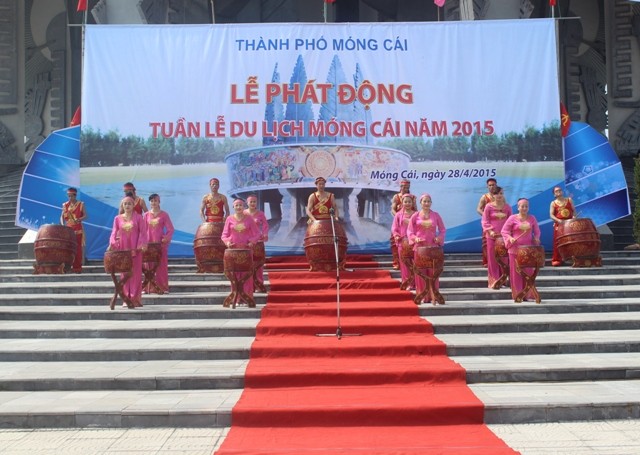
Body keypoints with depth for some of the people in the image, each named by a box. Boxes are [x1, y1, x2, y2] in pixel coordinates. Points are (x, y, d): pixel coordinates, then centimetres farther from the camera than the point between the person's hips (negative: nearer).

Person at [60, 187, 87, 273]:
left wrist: (79, 219, -23)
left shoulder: (81, 204, 0)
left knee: (78, 248, -3)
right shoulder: (65, 205, 8)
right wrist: (62, 225, -9)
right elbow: (62, 216, 8)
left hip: (78, 230, -3)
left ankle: (77, 267, 2)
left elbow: (85, 216, -3)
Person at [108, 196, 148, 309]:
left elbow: (143, 232, -2)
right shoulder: (118, 218, 8)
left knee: (136, 273, -2)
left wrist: (142, 244, -15)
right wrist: (112, 243, -13)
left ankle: (135, 298, 2)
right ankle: (127, 298, 9)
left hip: (135, 249, -2)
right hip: (122, 249, 2)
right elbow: (114, 233, 4)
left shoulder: (138, 217, 2)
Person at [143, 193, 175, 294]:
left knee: (162, 266, 0)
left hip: (160, 243, -2)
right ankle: (148, 287, 5)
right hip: (149, 243, 2)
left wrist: (167, 238, -14)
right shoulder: (146, 215, 9)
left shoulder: (164, 214, 3)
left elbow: (170, 229, 1)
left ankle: (163, 287, 6)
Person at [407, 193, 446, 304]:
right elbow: (409, 231, 3)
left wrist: (439, 238, -8)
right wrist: (415, 238, -14)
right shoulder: (415, 216, 2)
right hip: (420, 246, 0)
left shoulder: (436, 215, 5)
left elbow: (442, 230, 10)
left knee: (433, 271, 1)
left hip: (433, 247, 0)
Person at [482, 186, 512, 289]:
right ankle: (494, 281, 4)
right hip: (492, 236, -2)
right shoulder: (488, 206, -2)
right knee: (493, 259, 0)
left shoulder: (507, 207, 7)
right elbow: (485, 221, -3)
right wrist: (490, 231, -14)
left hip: (504, 236, 2)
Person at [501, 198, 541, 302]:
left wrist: (536, 238, -6)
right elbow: (504, 231, -3)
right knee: (516, 272, 2)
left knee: (528, 272, 5)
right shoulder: (512, 218, -4)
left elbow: (537, 231, 14)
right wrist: (510, 238, -20)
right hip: (515, 249, -2)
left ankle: (526, 294, 15)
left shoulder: (532, 218, 5)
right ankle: (517, 295, 10)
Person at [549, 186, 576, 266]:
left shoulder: (569, 200, 12)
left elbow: (573, 210, 11)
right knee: (558, 242, -6)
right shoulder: (553, 203, 4)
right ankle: (557, 259, -4)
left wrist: (574, 216, -12)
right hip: (559, 224, -2)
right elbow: (551, 215, -4)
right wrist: (558, 220, -21)